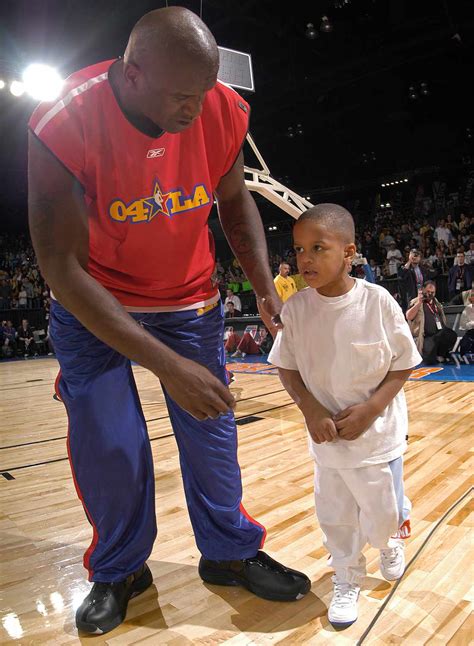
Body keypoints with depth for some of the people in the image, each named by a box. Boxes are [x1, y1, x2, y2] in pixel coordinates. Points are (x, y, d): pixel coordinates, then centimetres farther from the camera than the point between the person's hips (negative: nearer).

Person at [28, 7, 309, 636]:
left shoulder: (222, 111, -16)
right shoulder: (64, 125, -27)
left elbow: (234, 201, 2)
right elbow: (64, 270, -27)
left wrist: (267, 288, -11)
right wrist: (168, 365, -33)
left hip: (189, 300, 3)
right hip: (93, 306, -2)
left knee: (212, 432, 6)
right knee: (106, 446, -2)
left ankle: (231, 553, 30)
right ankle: (120, 571, 27)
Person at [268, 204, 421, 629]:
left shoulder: (378, 301, -17)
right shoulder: (295, 308, -11)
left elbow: (404, 364, -7)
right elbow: (287, 367, -1)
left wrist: (370, 408, -18)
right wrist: (311, 411, -15)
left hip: (377, 432, -1)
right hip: (327, 435, 2)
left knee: (383, 514, 14)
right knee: (335, 515, 13)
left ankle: (389, 541, 51)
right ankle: (347, 581, 40)